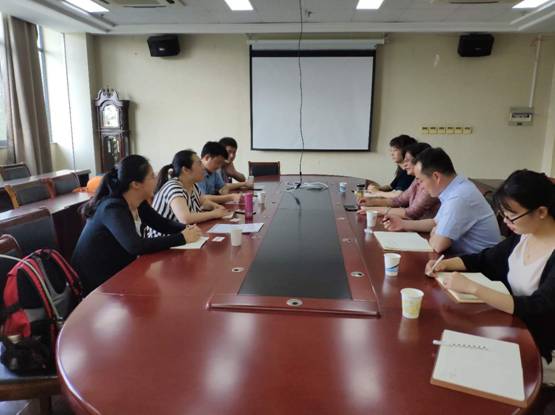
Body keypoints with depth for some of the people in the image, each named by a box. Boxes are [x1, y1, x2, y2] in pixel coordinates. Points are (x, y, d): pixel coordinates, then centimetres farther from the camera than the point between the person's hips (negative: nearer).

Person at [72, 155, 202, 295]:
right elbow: (135, 246, -38)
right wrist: (182, 238, -33)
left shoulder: (138, 204, -3)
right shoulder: (113, 208, -26)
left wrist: (187, 229, -14)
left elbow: (163, 223, 7)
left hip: (118, 271, 7)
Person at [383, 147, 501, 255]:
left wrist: (434, 233, -6)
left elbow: (437, 245, -27)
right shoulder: (455, 188, 3)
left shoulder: (459, 197, -28)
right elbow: (437, 222, 17)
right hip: (466, 255, 8)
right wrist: (403, 224, 11)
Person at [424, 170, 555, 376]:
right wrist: (445, 264, -8)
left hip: (537, 346, -6)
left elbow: (536, 309, -30)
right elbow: (484, 259, 10)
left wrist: (472, 287, -35)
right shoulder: (522, 236, -2)